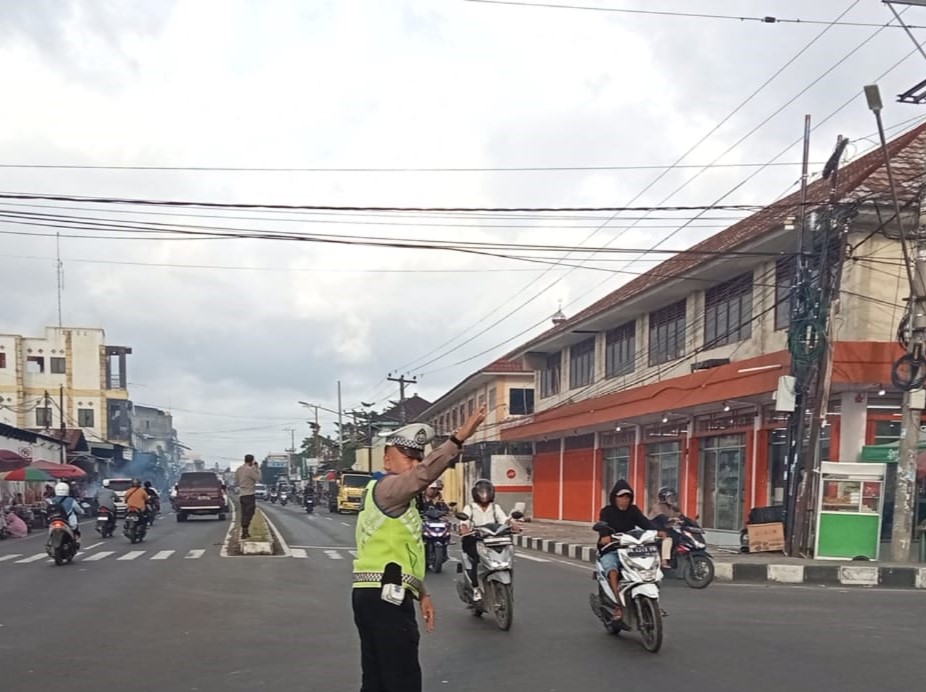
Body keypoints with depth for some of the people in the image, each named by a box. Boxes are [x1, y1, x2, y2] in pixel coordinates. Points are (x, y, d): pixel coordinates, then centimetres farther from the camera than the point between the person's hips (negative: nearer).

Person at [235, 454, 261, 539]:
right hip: (249, 494, -8)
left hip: (241, 494, 8)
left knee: (244, 514, 13)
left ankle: (245, 532, 15)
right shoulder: (249, 470, -16)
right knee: (248, 514, -5)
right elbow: (258, 478, -10)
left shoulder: (238, 469, 10)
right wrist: (257, 469, 0)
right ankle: (244, 532, -10)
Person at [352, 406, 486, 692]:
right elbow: (424, 474, -31)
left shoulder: (383, 494, 22)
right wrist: (459, 438, -38)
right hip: (386, 598, -11)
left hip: (372, 596, 11)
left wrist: (422, 593, 22)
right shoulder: (387, 488, -9)